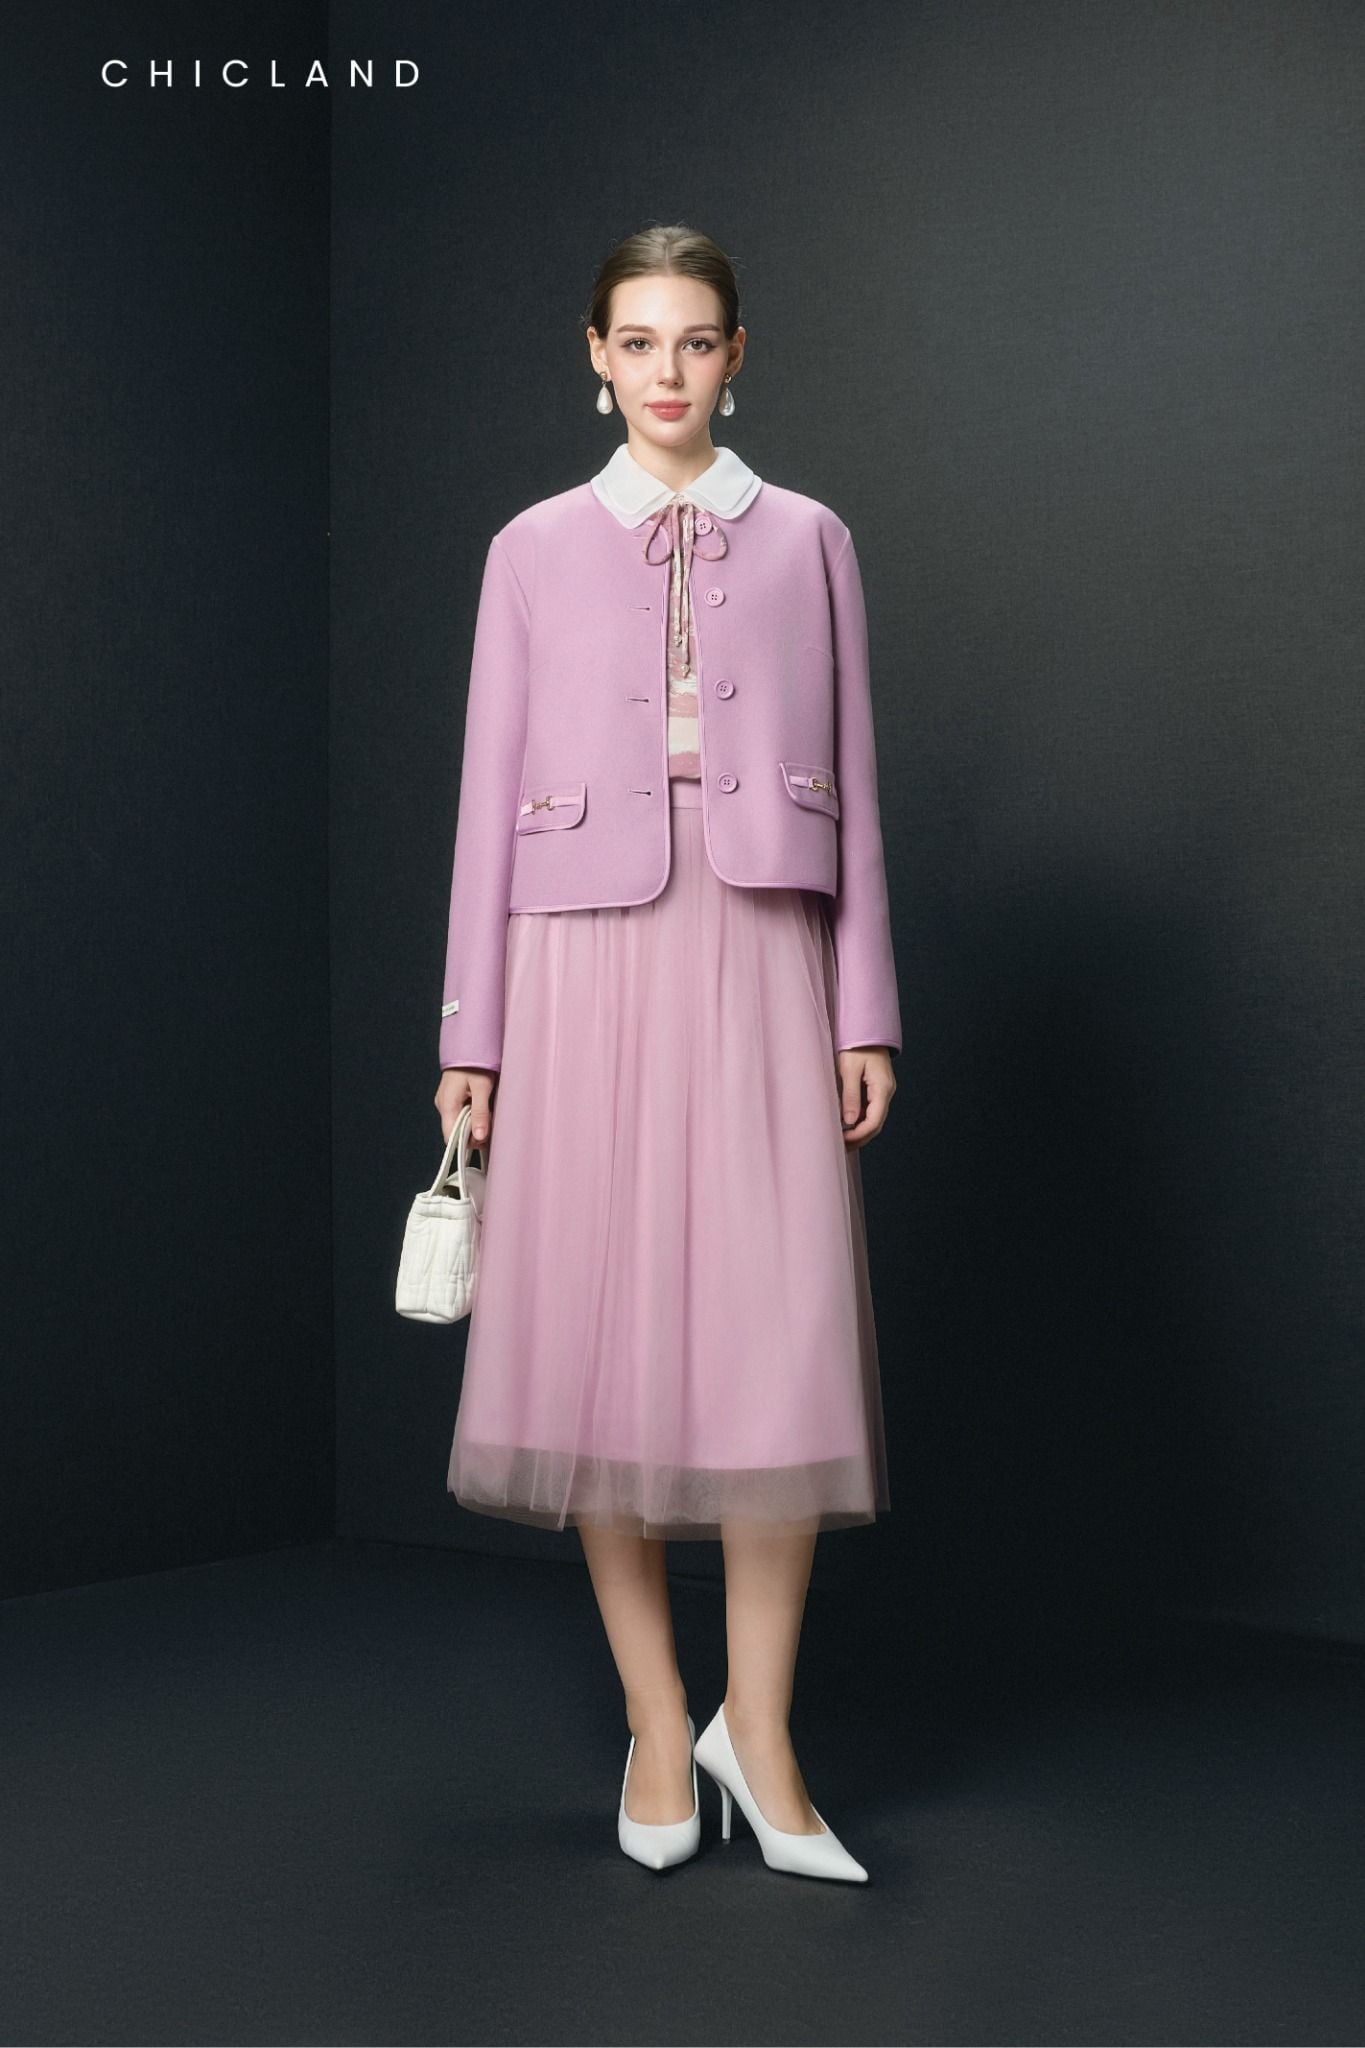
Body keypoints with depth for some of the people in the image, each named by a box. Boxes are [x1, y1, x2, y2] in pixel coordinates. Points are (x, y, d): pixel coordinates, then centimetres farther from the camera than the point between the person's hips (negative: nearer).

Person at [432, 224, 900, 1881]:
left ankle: (758, 1727, 6)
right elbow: (491, 792, 7)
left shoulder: (807, 544, 11)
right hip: (587, 958, 0)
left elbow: (851, 784, 8)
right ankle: (656, 1720, 15)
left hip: (763, 956, 0)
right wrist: (472, 1033, 2)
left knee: (782, 1335, -7)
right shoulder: (535, 550, 9)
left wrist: (866, 1012, 2)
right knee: (606, 1331, 1)